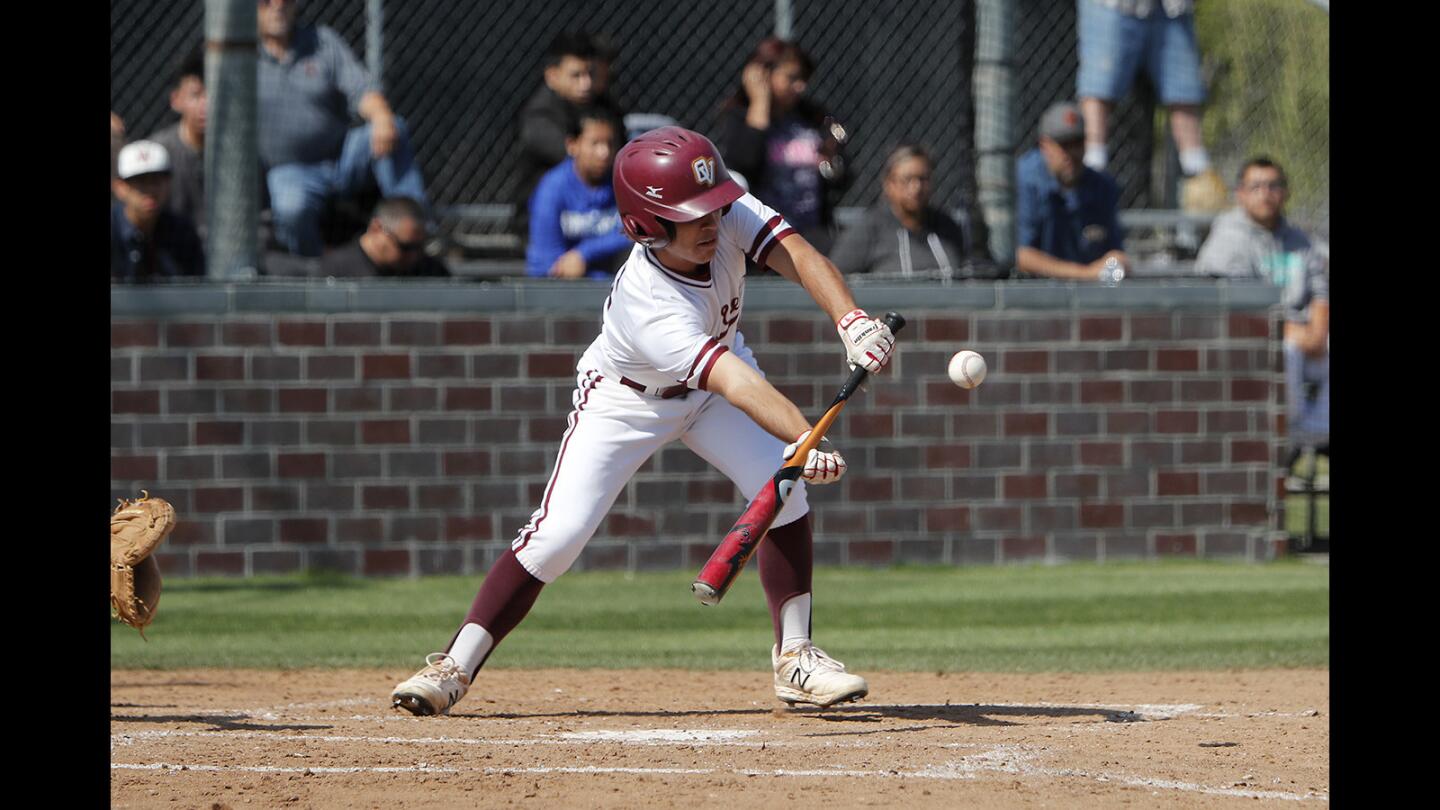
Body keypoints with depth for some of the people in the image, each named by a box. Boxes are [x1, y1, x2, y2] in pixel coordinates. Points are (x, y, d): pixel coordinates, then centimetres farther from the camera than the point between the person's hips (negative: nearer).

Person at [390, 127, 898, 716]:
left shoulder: (731, 214, -27)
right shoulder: (648, 305, -42)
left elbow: (798, 255, -33)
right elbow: (735, 385, -51)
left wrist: (851, 321, -52)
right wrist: (804, 440, -63)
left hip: (715, 371, 5)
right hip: (627, 399, -5)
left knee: (783, 490, -15)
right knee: (558, 534, -15)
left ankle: (795, 658, -4)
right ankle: (455, 667, -4)